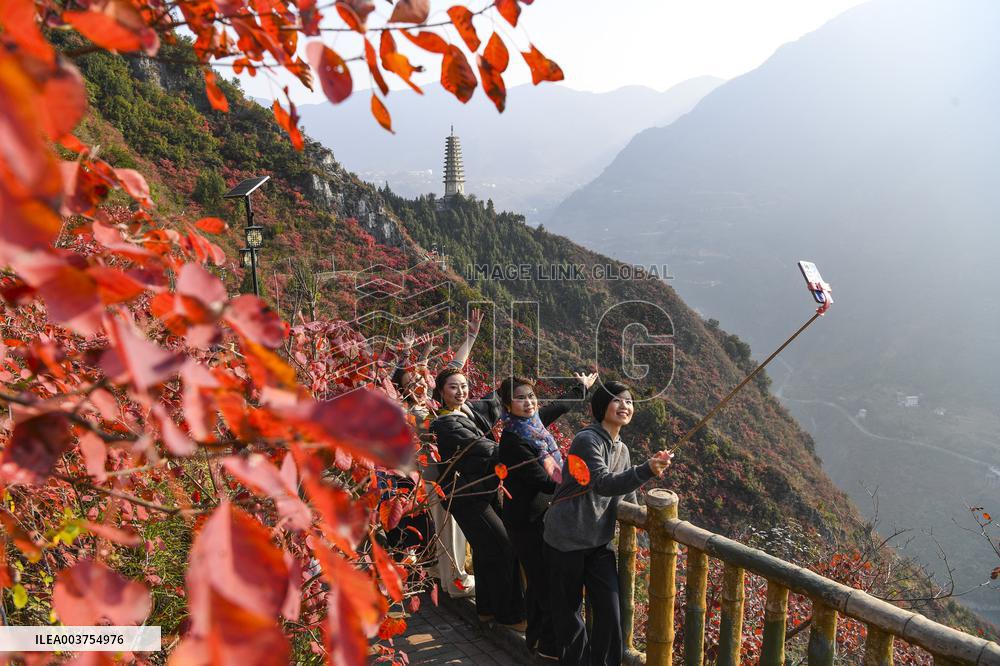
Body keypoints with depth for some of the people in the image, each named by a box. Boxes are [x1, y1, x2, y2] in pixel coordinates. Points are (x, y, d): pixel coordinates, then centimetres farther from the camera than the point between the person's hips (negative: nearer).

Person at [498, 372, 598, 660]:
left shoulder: (535, 421, 1)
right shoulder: (513, 440, -22)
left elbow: (560, 405, 20)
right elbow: (544, 482, -24)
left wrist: (583, 388, 35)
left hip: (543, 515, 8)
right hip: (527, 521, -8)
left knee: (539, 580, 16)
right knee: (544, 581, -1)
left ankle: (536, 638, 31)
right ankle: (547, 646, 14)